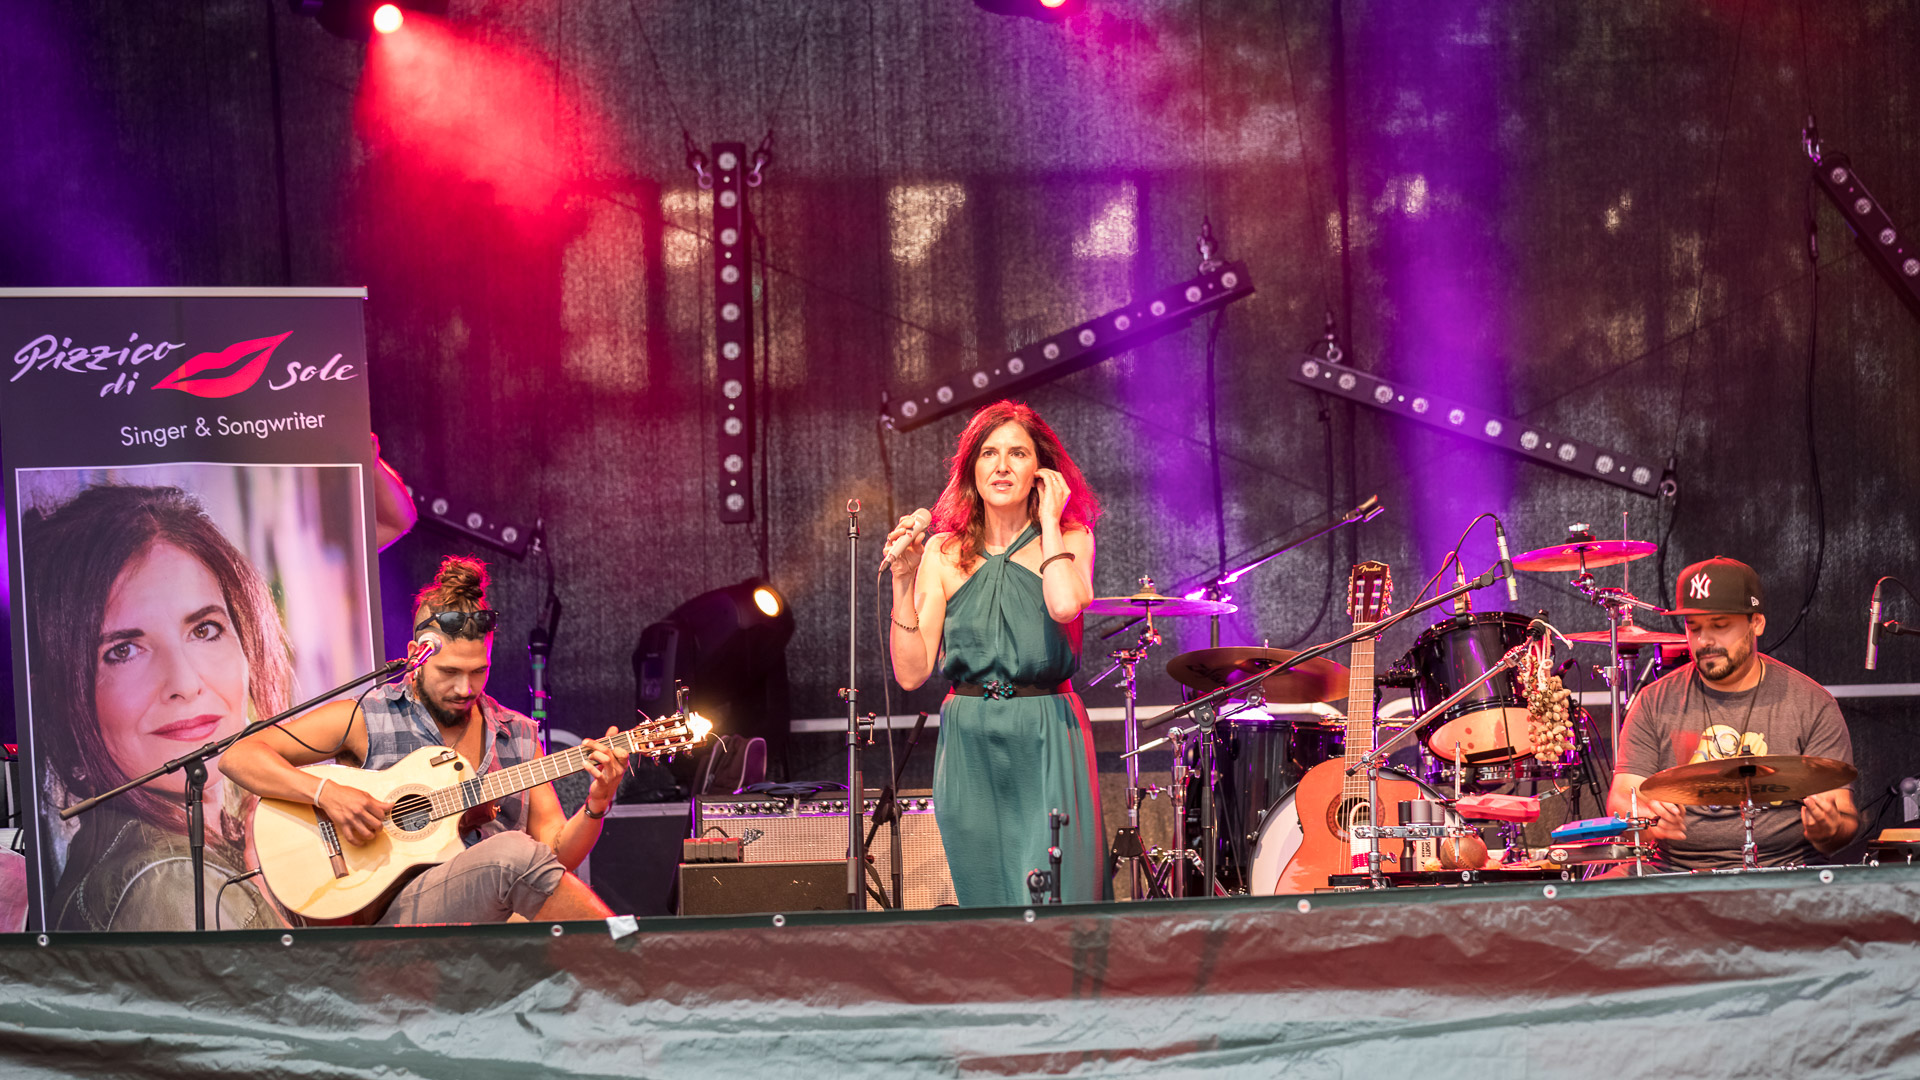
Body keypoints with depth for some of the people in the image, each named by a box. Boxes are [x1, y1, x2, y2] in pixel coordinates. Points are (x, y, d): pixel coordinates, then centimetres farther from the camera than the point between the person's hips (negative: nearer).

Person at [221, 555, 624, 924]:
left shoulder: (519, 737, 15)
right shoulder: (364, 720, 4)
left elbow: (557, 853, 14)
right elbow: (238, 757, 0)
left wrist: (596, 805, -7)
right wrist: (326, 793, -15)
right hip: (391, 914, -4)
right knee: (515, 853, -33)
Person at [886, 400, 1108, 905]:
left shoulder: (1070, 539, 4)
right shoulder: (943, 553, 6)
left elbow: (1065, 603, -21)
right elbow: (912, 672, 1)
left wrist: (1048, 520, -8)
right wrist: (903, 580, -8)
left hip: (1048, 747, -2)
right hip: (968, 748, 2)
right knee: (985, 903, 6)